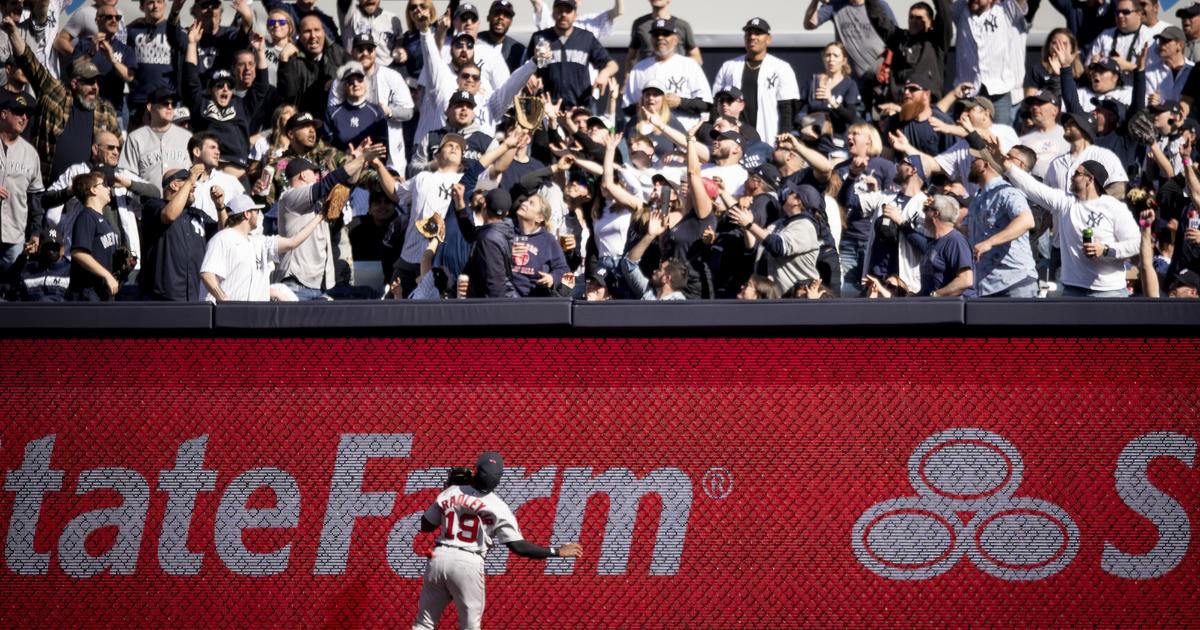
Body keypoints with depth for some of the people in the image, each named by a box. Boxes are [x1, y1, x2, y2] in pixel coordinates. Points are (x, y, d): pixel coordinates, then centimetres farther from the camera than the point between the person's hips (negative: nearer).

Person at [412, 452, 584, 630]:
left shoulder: (450, 493, 4)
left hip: (439, 556, 3)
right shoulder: (498, 507, -5)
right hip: (469, 563, -3)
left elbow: (425, 526, 16)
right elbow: (518, 546, -10)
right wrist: (557, 552, -4)